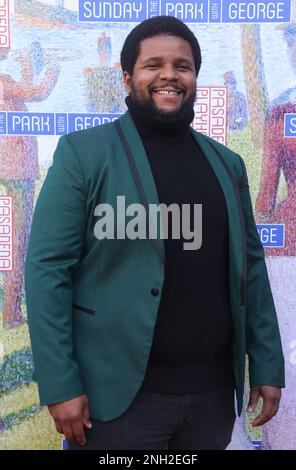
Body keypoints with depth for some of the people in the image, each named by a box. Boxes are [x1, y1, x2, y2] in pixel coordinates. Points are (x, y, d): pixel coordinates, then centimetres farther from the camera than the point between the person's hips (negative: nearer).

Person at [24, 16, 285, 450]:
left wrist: (268, 366, 8)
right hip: (119, 394, -4)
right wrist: (60, 385, -13)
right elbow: (47, 268, -9)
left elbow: (251, 267, 11)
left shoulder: (227, 164, 9)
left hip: (214, 392, 5)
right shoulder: (83, 153, -5)